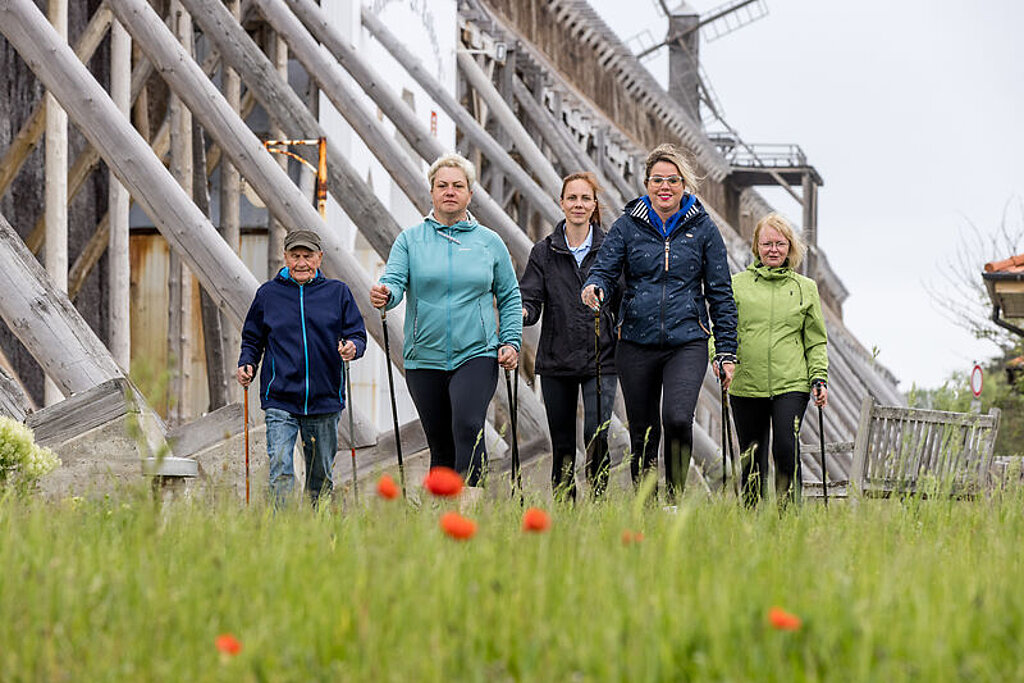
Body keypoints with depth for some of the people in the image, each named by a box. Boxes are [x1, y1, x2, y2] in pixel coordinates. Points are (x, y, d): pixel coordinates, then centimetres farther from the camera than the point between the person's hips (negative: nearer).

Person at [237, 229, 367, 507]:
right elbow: (252, 339, 14)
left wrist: (353, 347, -16)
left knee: (321, 478, 13)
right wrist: (246, 365, -5)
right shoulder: (268, 293, 6)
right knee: (280, 469, -17)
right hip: (280, 402, -1)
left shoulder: (337, 292, 6)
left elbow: (357, 335, 6)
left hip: (324, 401, 1)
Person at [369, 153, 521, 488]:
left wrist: (511, 341, 2)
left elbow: (510, 297, 14)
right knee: (440, 446, 6)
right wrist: (385, 294, -29)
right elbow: (394, 280, -5)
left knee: (468, 427, -23)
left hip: (477, 355, -1)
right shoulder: (410, 239, 7)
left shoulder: (490, 242, 9)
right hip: (424, 359, 1)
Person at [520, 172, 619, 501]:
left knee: (596, 436, -16)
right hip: (556, 362, 2)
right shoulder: (544, 252, 6)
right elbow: (530, 299, 0)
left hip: (600, 359, -2)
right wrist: (522, 312, -22)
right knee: (562, 444, 6)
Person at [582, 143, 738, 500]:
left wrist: (727, 350, 4)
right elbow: (604, 268, -2)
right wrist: (594, 287, -27)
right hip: (637, 344, 2)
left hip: (687, 342, -2)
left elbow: (720, 292, 7)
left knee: (678, 418, -23)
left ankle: (674, 496, -9)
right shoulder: (628, 224, 5)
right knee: (643, 433, 6)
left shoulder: (702, 227, 4)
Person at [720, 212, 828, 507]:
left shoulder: (805, 288, 11)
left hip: (791, 385, -1)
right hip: (746, 385, 1)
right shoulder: (737, 284, 9)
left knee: (786, 449, -18)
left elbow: (816, 341, 14)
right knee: (752, 459, 5)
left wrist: (819, 378, 3)